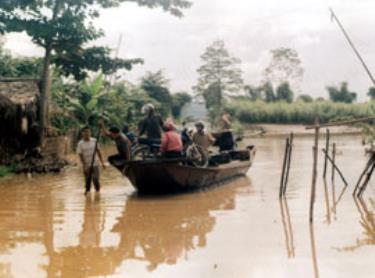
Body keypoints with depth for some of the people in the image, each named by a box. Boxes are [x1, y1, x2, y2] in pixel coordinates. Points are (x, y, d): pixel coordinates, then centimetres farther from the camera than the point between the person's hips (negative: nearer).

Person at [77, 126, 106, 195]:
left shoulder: (94, 141, -4)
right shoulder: (80, 143, -8)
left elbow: (99, 152, 2)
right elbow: (80, 155, -6)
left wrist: (102, 163, -1)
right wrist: (84, 166, -11)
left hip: (95, 164, 1)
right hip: (87, 165, 0)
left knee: (96, 179, -6)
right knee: (87, 180, 9)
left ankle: (97, 190, 14)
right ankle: (87, 190, 31)